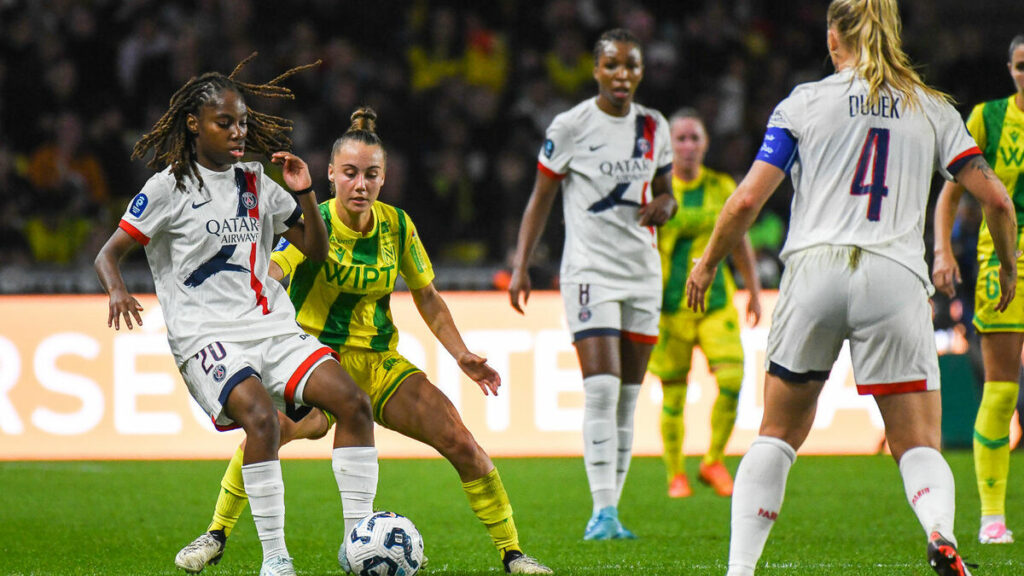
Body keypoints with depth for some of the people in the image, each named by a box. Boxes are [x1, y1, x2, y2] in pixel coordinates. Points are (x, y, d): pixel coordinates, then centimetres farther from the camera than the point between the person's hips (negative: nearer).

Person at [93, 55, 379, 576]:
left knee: (352, 400, -15)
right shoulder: (171, 187, 0)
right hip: (205, 335, -6)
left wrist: (305, 195, 4)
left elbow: (316, 250, 21)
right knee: (260, 416, -32)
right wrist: (117, 292, -23)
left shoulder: (256, 184, 15)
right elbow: (108, 253, -1)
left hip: (272, 327, 6)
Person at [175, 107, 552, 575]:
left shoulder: (396, 225, -1)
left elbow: (427, 296, 12)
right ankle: (216, 537, -14)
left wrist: (462, 356, 5)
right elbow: (265, 276, -29)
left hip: (379, 361, 4)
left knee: (461, 442, -10)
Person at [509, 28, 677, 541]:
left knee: (627, 397, 4)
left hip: (642, 271, 5)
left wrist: (664, 205, -4)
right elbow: (541, 199, 0)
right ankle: (603, 511, -18)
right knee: (602, 386, -17)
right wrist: (520, 266, -6)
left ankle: (609, 509, 9)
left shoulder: (653, 127, 8)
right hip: (590, 270, -5)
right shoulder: (570, 127, -5)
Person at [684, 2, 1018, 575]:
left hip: (815, 271, 0)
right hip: (896, 280, 0)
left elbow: (747, 200, 1)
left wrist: (707, 265, 16)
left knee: (778, 435, 15)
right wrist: (1008, 269, 23)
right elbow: (995, 199, 6)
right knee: (919, 446, 3)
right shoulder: (933, 109, 12)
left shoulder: (805, 102, 7)